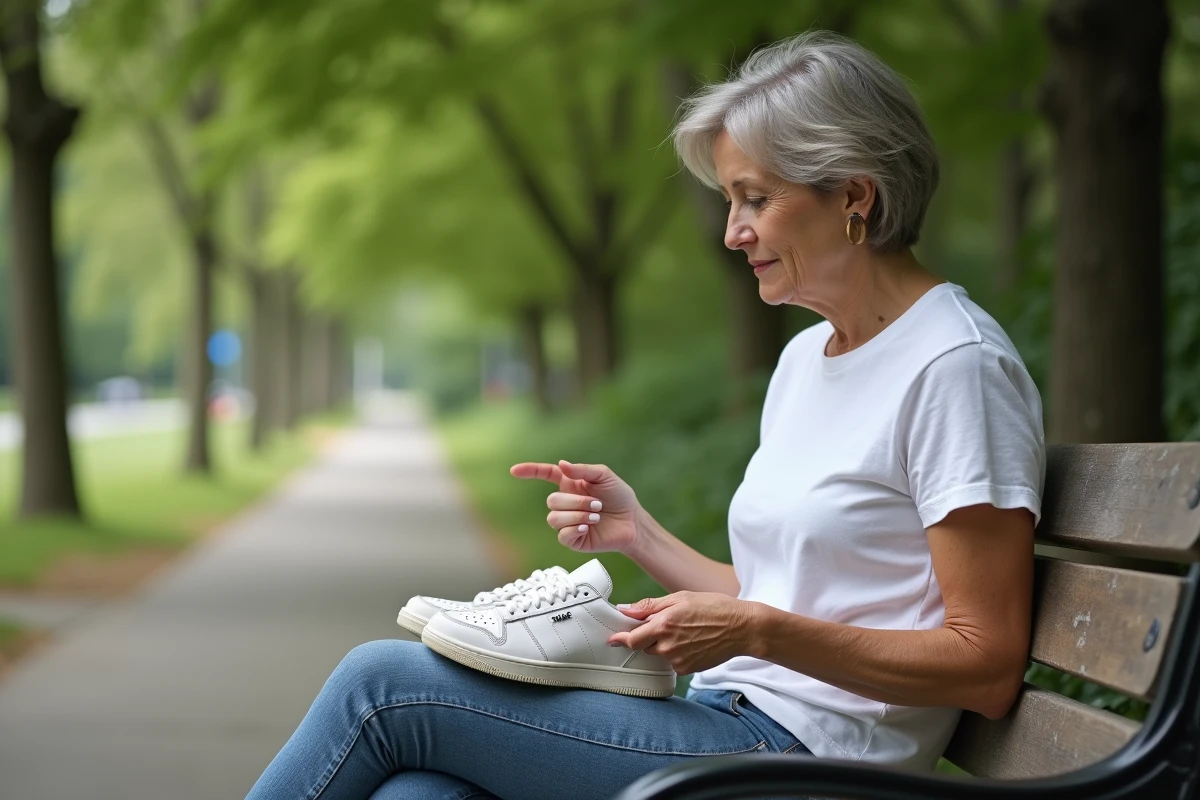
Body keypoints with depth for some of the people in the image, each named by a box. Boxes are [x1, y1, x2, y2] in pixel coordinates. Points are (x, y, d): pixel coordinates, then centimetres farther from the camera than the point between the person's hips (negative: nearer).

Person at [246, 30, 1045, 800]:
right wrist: (638, 533, 5)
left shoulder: (955, 365, -10)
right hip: (727, 726, 8)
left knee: (382, 683, -13)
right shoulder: (806, 357, 18)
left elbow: (988, 669, -13)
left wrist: (758, 632, -18)